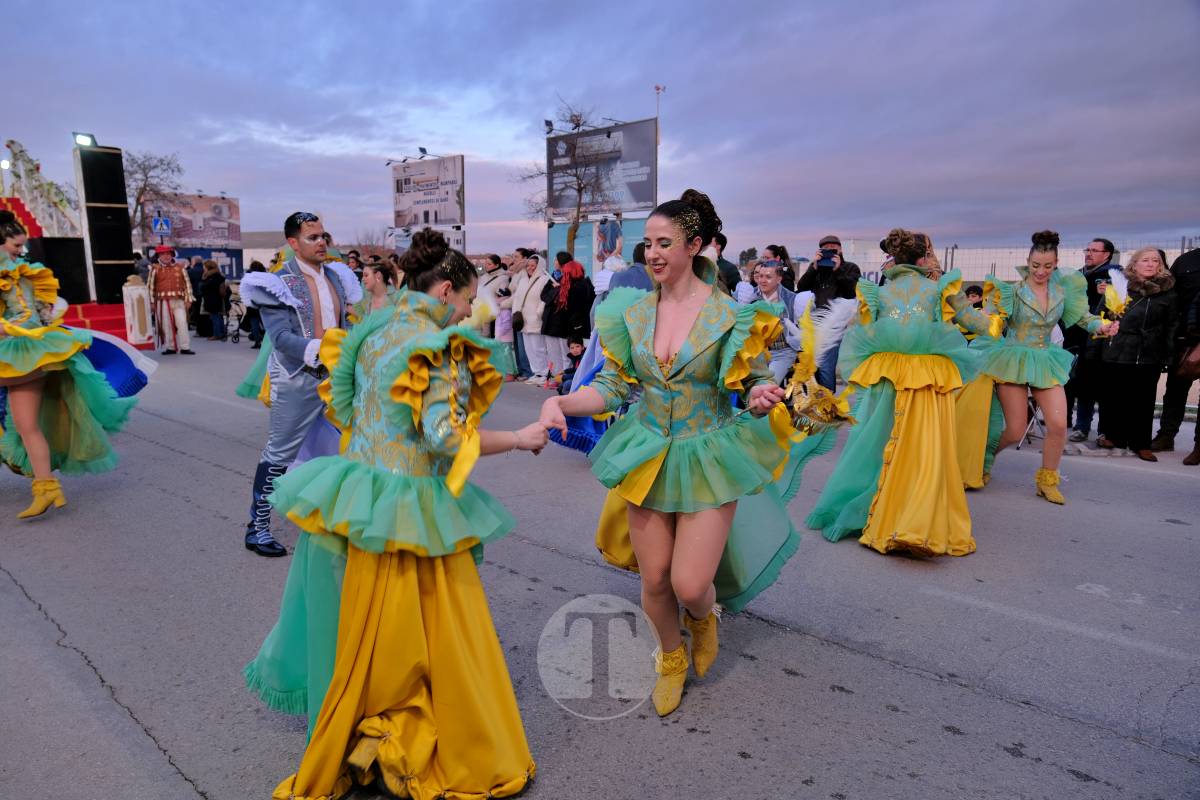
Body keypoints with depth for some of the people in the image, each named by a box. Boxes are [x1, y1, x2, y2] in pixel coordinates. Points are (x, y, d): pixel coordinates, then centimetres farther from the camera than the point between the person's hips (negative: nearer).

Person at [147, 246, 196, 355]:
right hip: (163, 301, 0)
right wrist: (151, 302, 0)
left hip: (178, 301, 0)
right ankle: (171, 347, 13)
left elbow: (187, 283, 8)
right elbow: (150, 285, 4)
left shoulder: (180, 267, 7)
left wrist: (188, 300, 2)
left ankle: (185, 347, -3)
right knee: (166, 325, 4)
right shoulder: (155, 269, 4)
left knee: (182, 323, -6)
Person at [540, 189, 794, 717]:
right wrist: (561, 402, -15)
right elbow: (614, 386, 2)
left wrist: (761, 396, -26)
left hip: (707, 459, -3)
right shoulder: (632, 311, -1)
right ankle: (671, 658, 41)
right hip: (647, 454, 3)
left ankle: (703, 618, 36)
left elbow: (753, 381, -2)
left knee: (689, 586, -4)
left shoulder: (730, 313, -10)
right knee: (654, 579, 10)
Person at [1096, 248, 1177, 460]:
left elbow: (1172, 325, 6)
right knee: (1114, 396, 5)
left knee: (1143, 399, 4)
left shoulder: (1167, 290, 4)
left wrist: (1168, 355, 2)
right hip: (1116, 353, 0)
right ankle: (1114, 436, 21)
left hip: (1149, 356, 0)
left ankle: (1141, 443, 13)